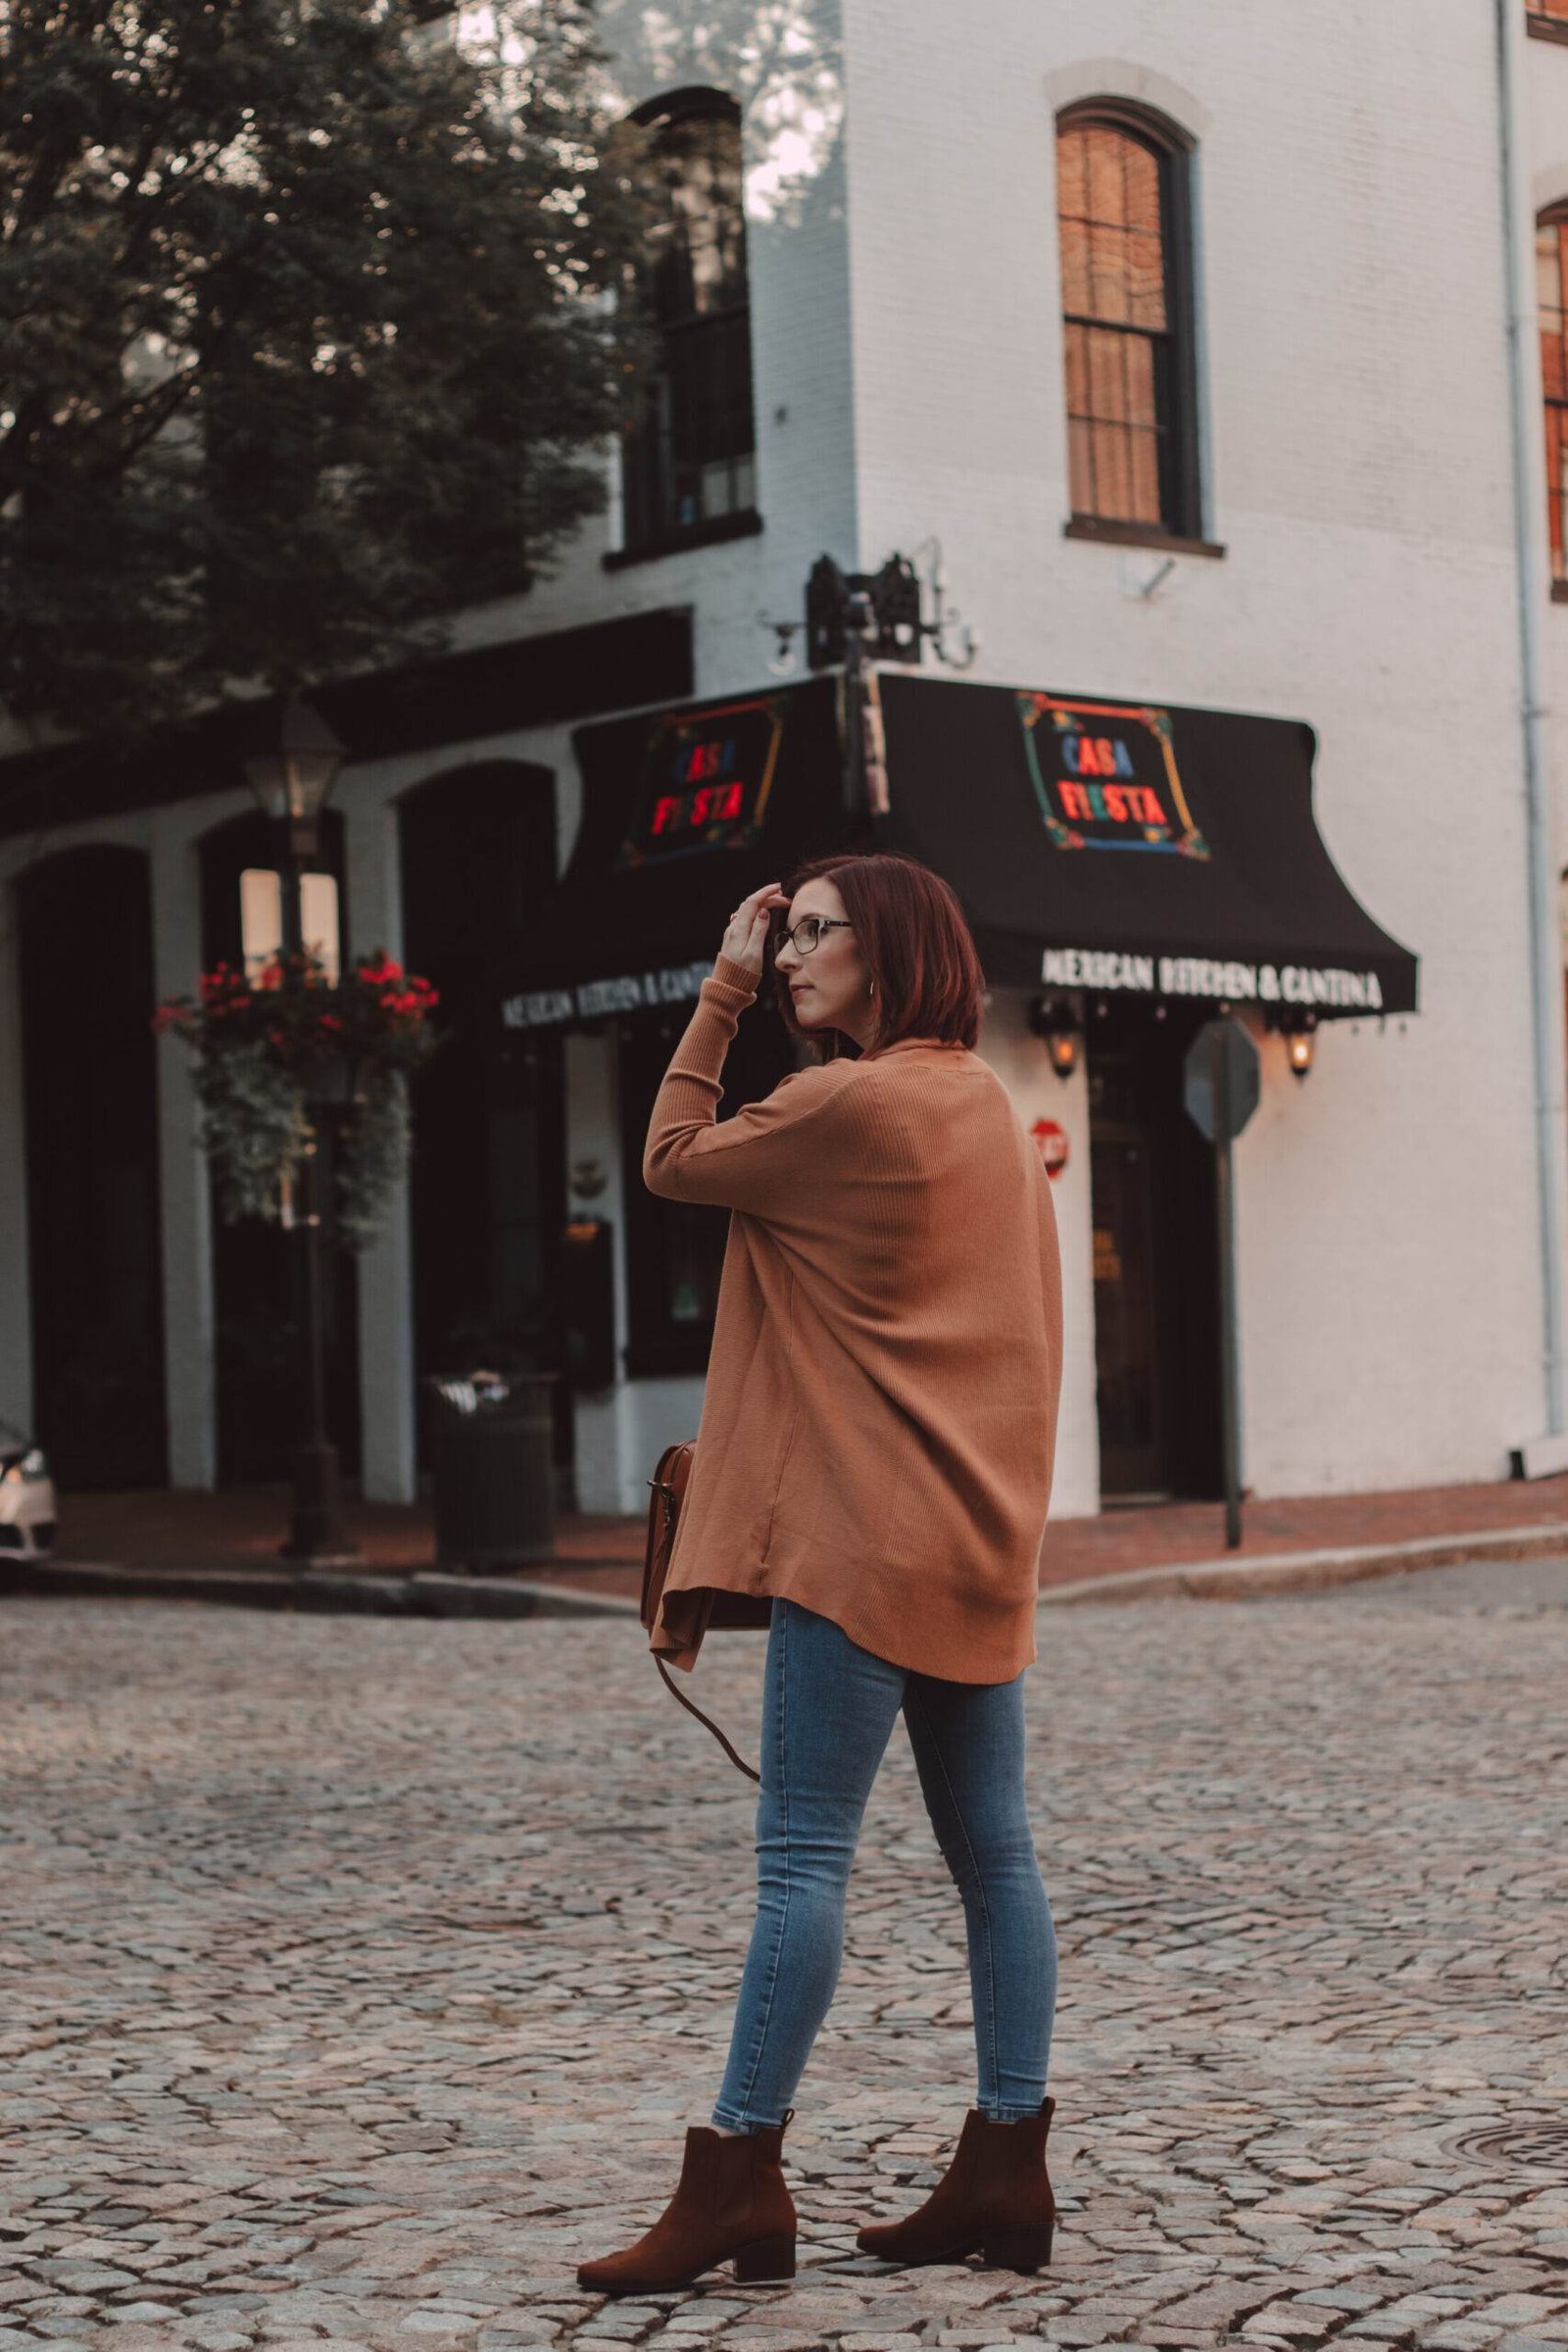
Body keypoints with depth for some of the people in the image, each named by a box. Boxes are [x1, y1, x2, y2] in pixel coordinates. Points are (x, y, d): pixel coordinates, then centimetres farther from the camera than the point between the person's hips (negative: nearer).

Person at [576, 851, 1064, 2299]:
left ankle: (739, 2179, -4)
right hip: (979, 1537, 9)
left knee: (804, 1854, -7)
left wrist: (720, 995, 3)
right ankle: (1008, 2176, 12)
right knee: (992, 1852, 8)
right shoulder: (988, 1105, 14)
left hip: (865, 1540, -9)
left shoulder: (845, 1105, -13)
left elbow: (672, 1158, 0)